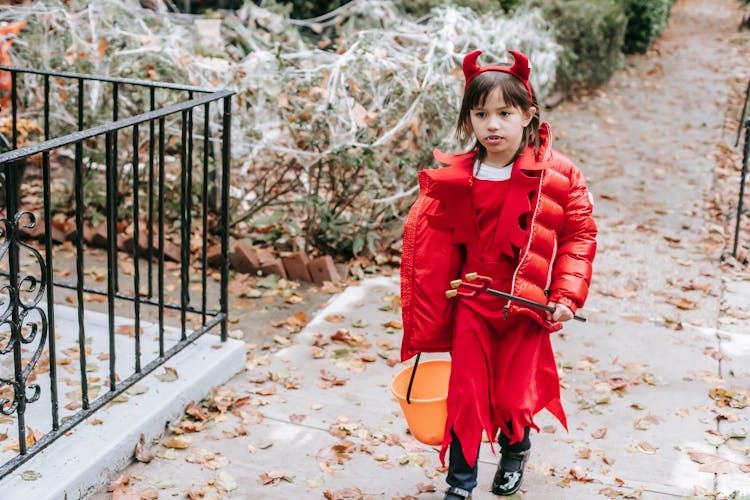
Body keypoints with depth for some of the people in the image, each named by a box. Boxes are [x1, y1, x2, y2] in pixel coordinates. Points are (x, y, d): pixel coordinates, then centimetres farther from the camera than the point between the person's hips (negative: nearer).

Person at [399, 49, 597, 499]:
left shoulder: (559, 175, -10)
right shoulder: (454, 180, -7)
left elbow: (579, 233, -4)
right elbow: (432, 247, -1)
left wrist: (566, 296, -12)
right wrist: (424, 323, 1)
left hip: (526, 308, -1)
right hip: (471, 305, 1)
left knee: (513, 398, 10)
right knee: (465, 396, 6)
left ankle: (515, 453, 44)